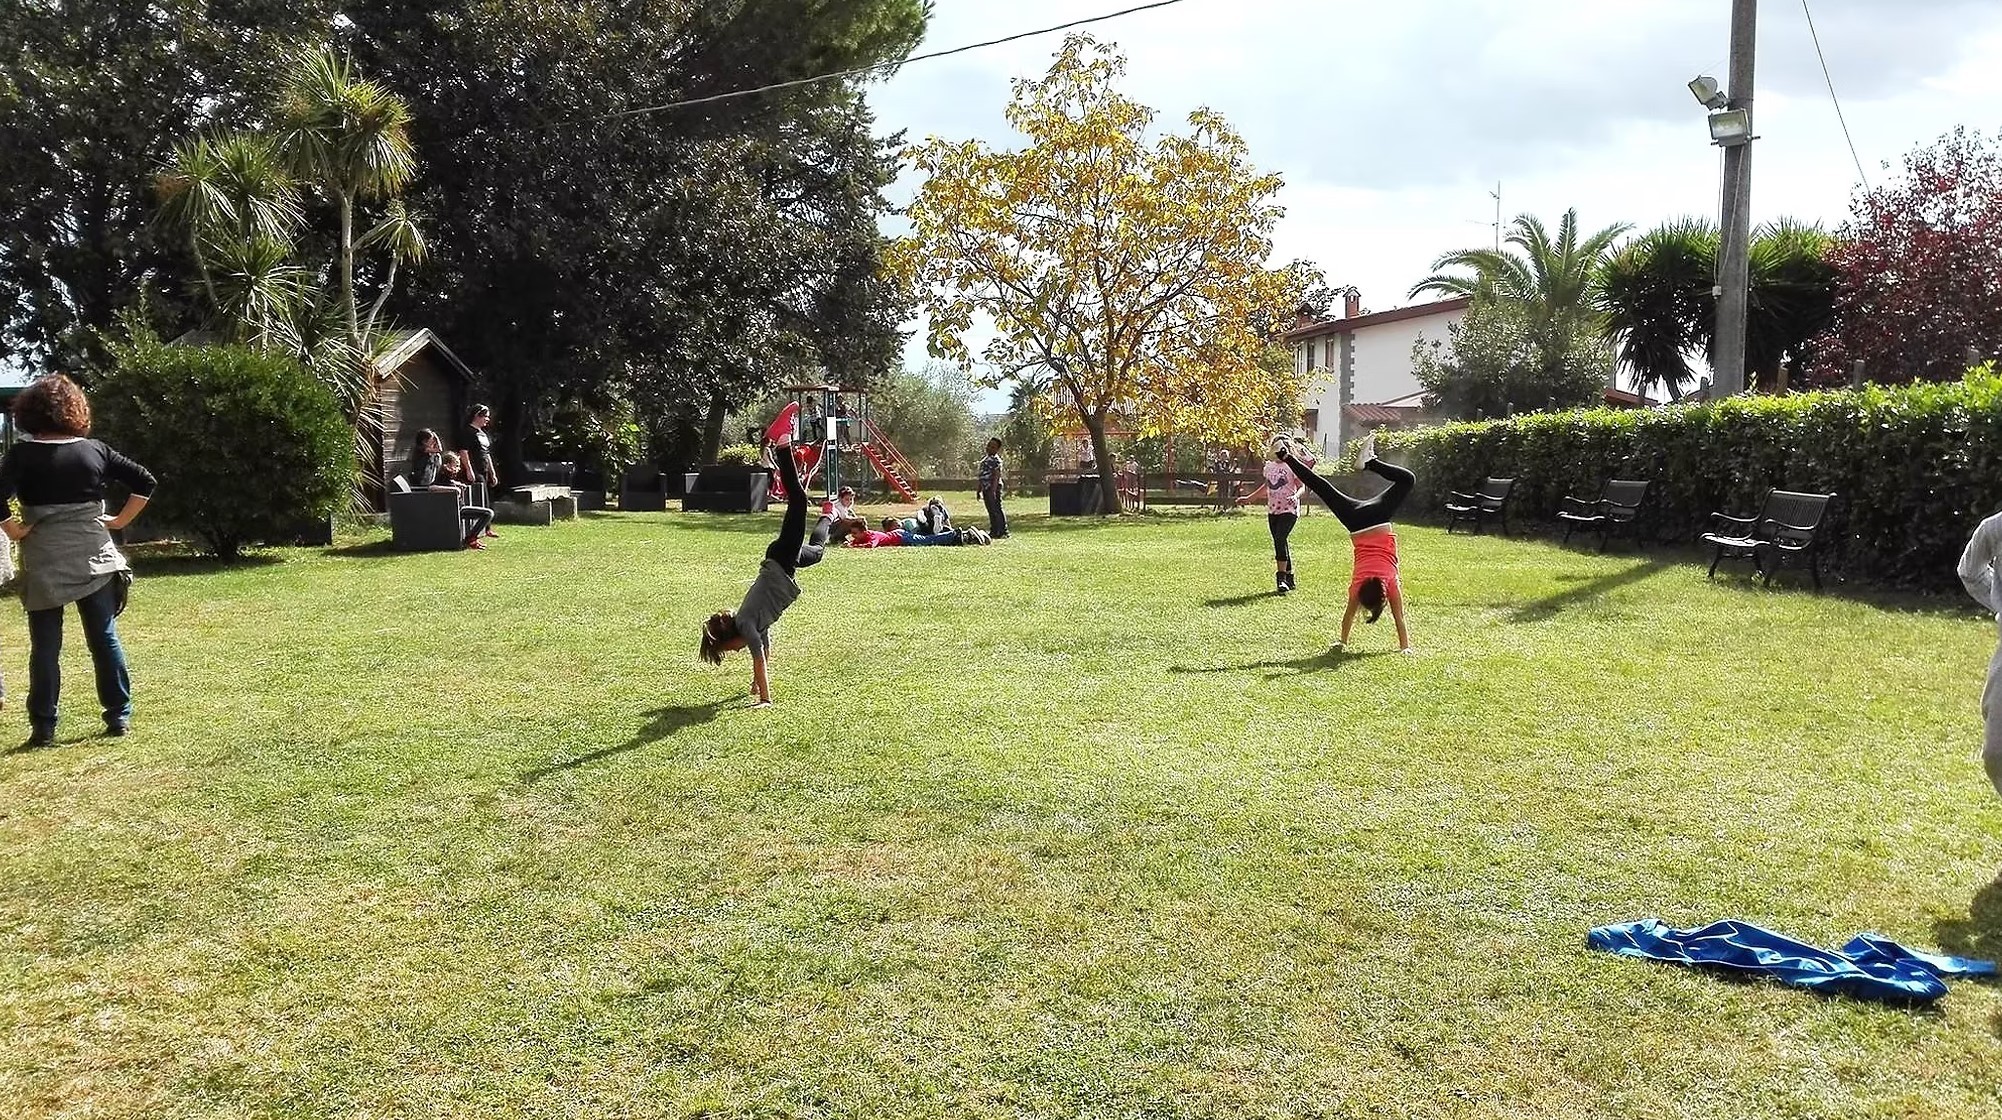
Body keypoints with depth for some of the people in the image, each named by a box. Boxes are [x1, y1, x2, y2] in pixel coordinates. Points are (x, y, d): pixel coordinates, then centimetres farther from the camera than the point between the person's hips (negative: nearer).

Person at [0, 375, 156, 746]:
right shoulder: (95, 450, 1)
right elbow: (145, 482, 2)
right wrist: (120, 521, 6)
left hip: (44, 566, -2)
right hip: (95, 560, 2)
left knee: (45, 647, 5)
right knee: (105, 638, 10)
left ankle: (43, 727, 7)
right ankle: (120, 716, 14)